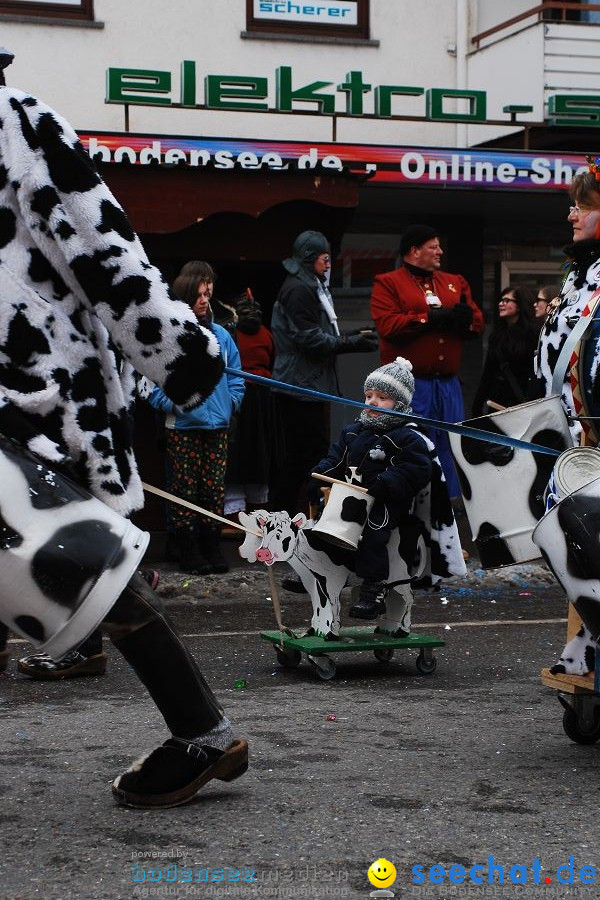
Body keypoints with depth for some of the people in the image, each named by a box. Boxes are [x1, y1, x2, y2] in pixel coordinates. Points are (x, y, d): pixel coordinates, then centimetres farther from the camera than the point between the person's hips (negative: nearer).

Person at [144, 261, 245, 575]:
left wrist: (231, 402, 5)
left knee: (215, 490, 6)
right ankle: (189, 552, 9)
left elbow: (235, 375, 19)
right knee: (184, 490, 1)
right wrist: (173, 405, -13)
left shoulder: (220, 335, 10)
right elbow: (152, 381, -5)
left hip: (217, 426, 4)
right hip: (182, 428, -4)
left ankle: (213, 548, 16)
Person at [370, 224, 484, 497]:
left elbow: (478, 323, 13)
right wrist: (431, 318, -13)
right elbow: (387, 324, -13)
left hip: (448, 383, 5)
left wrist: (463, 317, -10)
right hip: (410, 384, -5)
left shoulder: (455, 283, 20)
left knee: (451, 448, 7)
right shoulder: (388, 283, 3)